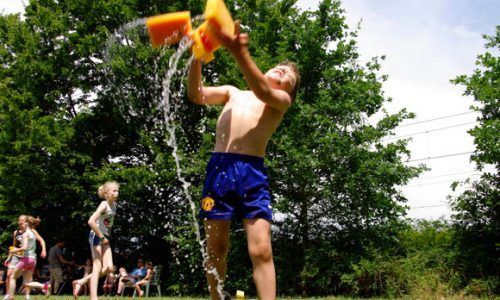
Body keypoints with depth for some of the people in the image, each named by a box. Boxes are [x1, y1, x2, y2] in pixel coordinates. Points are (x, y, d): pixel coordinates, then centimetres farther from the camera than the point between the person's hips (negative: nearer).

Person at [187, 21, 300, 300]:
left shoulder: (282, 100, 13)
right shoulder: (233, 92, 24)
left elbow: (262, 91, -10)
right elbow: (197, 95, 10)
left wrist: (240, 52, -26)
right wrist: (197, 56, -6)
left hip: (252, 172, -2)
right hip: (218, 166, 2)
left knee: (261, 250, -10)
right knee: (216, 248, 5)